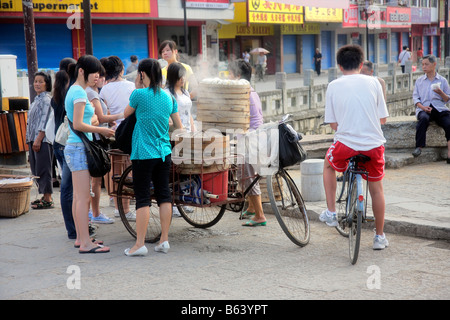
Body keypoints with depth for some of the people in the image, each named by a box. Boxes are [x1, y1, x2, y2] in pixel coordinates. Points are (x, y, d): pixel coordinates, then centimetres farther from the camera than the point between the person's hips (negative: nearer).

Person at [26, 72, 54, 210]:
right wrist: (31, 140, 18)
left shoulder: (46, 99, -10)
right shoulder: (37, 99, 19)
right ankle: (45, 196, 19)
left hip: (43, 140, -10)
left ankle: (48, 200, -5)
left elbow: (45, 121, -17)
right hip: (34, 140, 10)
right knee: (36, 169, 12)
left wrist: (38, 139, -21)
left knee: (43, 169, -8)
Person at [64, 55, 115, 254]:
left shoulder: (73, 90, 17)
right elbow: (78, 124, -20)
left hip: (74, 147, 10)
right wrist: (101, 130, -11)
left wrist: (99, 131, 13)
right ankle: (85, 243, -10)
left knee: (79, 197, 13)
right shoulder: (79, 92, -13)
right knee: (83, 198, -10)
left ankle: (80, 238, 19)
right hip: (79, 148, -10)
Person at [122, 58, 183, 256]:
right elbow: (179, 128, 13)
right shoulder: (169, 97, 7)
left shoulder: (139, 94, -10)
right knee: (164, 195, 10)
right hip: (164, 153, 5)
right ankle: (164, 240, 13)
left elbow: (125, 115, 7)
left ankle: (140, 244, 0)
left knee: (142, 198, -2)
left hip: (143, 153, -5)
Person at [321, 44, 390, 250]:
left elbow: (333, 124, 3)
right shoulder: (373, 82, 3)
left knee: (328, 165, 30)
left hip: (345, 143, -1)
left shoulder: (334, 86, 2)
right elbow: (382, 119, 6)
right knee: (376, 188, 18)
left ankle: (331, 213, 26)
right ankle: (379, 237, 25)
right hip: (373, 144, 1)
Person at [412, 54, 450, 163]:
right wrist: (422, 107, -8)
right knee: (423, 118, -36)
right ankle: (419, 147, -35)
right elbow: (415, 97, 10)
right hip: (424, 109, 0)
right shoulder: (419, 81, 16)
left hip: (440, 109, 0)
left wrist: (440, 92, -9)